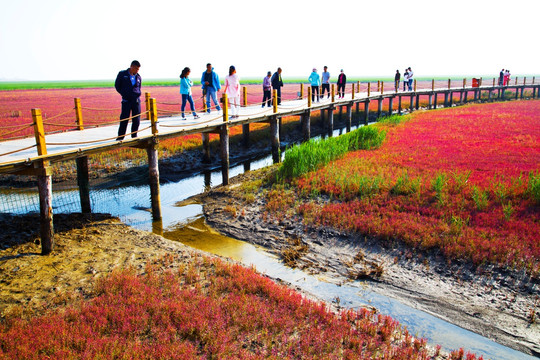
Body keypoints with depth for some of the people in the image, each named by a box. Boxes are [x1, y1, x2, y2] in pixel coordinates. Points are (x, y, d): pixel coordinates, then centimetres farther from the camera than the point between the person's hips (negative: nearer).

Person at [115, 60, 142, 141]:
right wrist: (123, 94, 4)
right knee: (124, 119, -4)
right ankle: (120, 137, 4)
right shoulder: (122, 74, 2)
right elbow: (117, 85, 9)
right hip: (126, 101, -3)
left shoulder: (138, 77, 11)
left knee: (136, 120, 2)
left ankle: (134, 136, 16)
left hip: (136, 100, 3)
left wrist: (138, 95, 9)